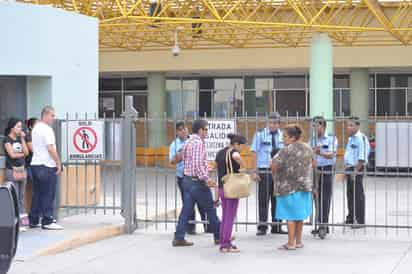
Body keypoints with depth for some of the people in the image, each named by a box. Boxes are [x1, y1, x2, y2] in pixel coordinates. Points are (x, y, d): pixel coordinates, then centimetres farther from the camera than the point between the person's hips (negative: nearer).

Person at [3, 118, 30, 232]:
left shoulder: (20, 139, 14)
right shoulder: (7, 139, -3)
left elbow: (26, 152, 3)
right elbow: (12, 154, -10)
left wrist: (22, 139, 0)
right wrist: (22, 154, 4)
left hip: (22, 170, 6)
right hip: (12, 171, -6)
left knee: (21, 197, 5)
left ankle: (21, 221, 7)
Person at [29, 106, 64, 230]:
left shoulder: (36, 128, 15)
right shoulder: (47, 129, -13)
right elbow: (51, 148, -19)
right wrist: (58, 163, -11)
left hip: (35, 164, 9)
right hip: (47, 166, -9)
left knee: (37, 194, 12)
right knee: (48, 195, -5)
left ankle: (34, 221, 14)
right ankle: (48, 221, -4)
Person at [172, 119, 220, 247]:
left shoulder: (188, 142, 15)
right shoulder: (199, 143, -15)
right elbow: (198, 164, -23)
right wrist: (206, 178, -22)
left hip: (187, 180, 9)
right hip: (197, 181, -9)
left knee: (186, 209, 7)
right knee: (210, 209, 3)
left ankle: (179, 238, 3)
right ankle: (219, 236, 13)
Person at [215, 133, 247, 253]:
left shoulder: (220, 153, 12)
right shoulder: (234, 152, -12)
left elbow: (217, 166, 14)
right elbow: (236, 156, -38)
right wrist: (244, 168, -21)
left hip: (222, 188, 8)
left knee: (225, 217, 15)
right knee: (230, 217, -1)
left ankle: (223, 243, 18)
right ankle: (227, 244, 1)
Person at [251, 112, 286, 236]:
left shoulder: (282, 135, 7)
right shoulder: (260, 134, -2)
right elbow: (255, 152, -2)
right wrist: (255, 170, -8)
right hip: (264, 171, -3)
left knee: (277, 199, 9)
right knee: (263, 200, -2)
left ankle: (276, 227, 17)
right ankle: (262, 227, 4)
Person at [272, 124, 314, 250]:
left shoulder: (287, 150, -17)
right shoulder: (308, 148, 6)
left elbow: (274, 165, -21)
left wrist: (275, 174, -2)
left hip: (289, 186, -7)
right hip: (305, 185, 7)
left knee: (291, 215, -1)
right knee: (299, 214, 14)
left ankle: (291, 243, 2)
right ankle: (298, 241, 20)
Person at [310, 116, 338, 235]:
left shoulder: (331, 138, -1)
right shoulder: (313, 140, 13)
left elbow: (332, 155, -12)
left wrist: (321, 153, -30)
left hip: (327, 170, -5)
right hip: (315, 170, 5)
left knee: (325, 198, -8)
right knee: (317, 197, 4)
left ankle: (324, 224, -8)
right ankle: (321, 224, 10)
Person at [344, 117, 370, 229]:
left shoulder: (361, 138, -14)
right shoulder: (350, 138, 15)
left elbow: (362, 158, -19)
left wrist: (356, 170, -20)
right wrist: (346, 168, 18)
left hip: (357, 170, -9)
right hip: (349, 169, 9)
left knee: (358, 195, -5)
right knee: (350, 194, 14)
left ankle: (359, 220, 0)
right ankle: (351, 218, 24)